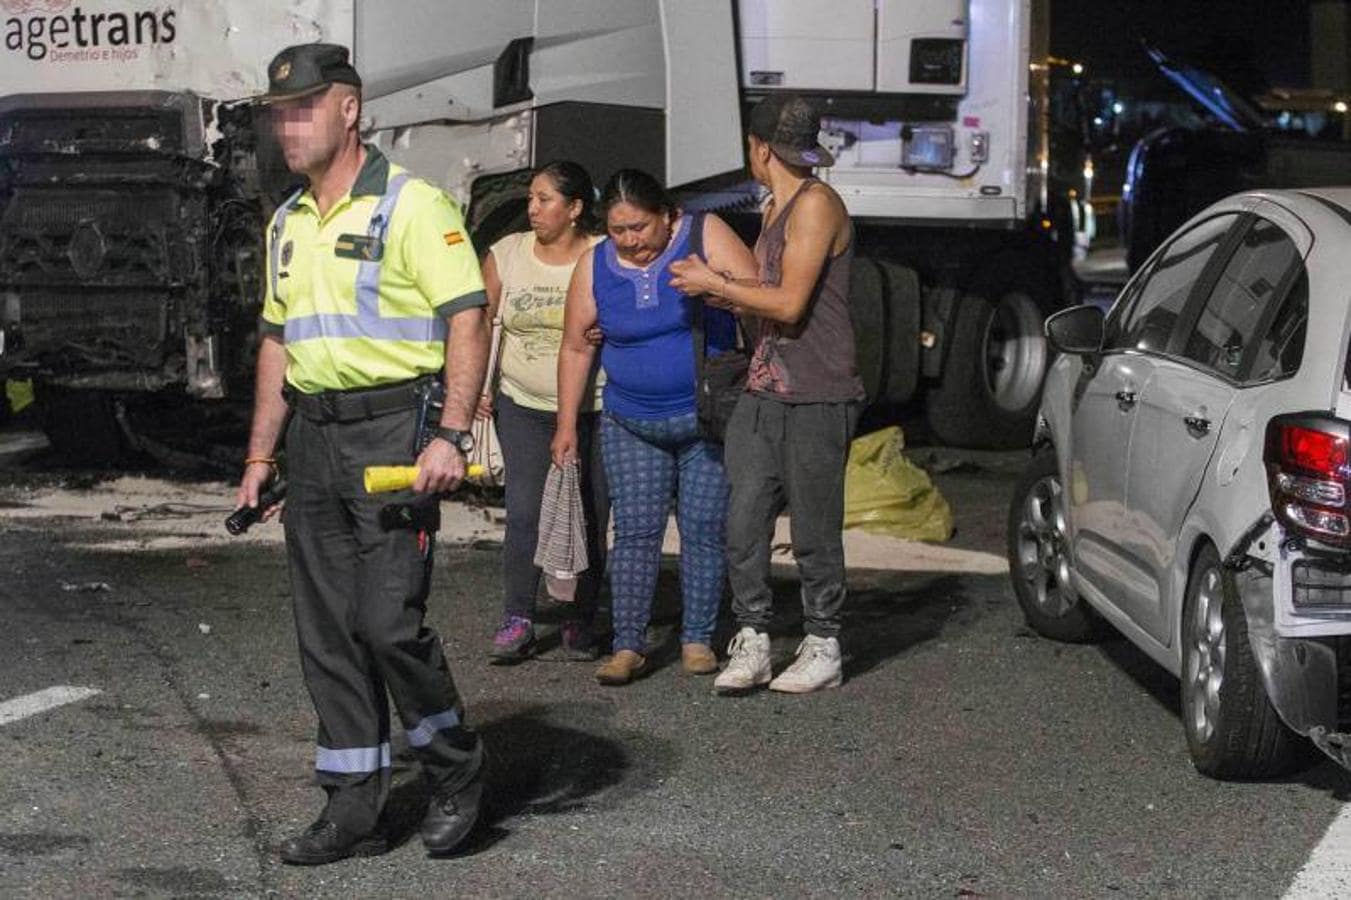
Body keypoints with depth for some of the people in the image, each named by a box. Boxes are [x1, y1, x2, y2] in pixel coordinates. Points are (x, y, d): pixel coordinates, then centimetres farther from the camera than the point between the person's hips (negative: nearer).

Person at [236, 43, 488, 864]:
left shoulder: (411, 204, -8)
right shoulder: (288, 223, 16)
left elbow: (468, 319, -13)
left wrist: (452, 436, -22)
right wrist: (261, 455, 17)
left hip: (393, 427, -7)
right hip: (313, 438, 7)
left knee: (388, 621, -12)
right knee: (327, 633, 7)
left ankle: (457, 770, 12)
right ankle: (354, 810, 14)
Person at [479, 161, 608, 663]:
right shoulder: (506, 255, 4)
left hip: (594, 409, -1)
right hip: (524, 407, 1)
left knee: (590, 521, 3)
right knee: (524, 514, -9)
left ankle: (579, 624, 16)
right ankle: (517, 621, -4)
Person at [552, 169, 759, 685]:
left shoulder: (705, 235, -7)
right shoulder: (595, 267, 0)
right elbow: (575, 347, 8)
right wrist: (566, 425, 7)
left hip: (708, 420, -1)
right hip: (631, 426, 2)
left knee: (704, 529, -1)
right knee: (635, 532, -4)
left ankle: (697, 640, 8)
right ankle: (628, 646, -1)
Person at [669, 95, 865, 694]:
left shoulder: (816, 204, -11)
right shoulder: (773, 208, 18)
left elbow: (790, 304, -17)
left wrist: (712, 283, -8)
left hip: (816, 397, -8)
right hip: (764, 391, 8)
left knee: (814, 530, 1)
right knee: (743, 520, 0)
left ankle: (822, 649, 12)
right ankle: (751, 642, 7)